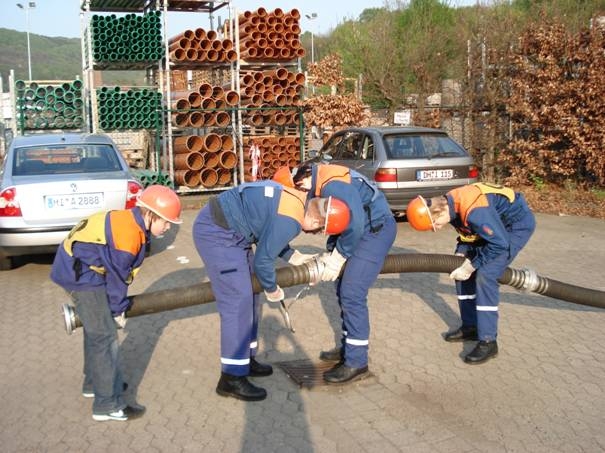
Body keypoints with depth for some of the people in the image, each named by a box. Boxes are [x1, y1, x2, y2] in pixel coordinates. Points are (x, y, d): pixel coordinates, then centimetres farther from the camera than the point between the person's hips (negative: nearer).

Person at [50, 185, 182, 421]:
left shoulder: (129, 221, 6)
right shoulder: (128, 235, -24)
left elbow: (119, 271, 15)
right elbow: (117, 275, -16)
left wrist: (117, 306, 22)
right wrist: (118, 310, -2)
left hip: (79, 268, 11)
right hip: (82, 274, -11)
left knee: (95, 329, 23)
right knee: (104, 336, -7)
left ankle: (95, 383, 39)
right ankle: (108, 404, -2)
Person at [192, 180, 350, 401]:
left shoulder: (297, 198, 5)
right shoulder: (290, 221, -24)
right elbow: (262, 260, -17)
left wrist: (294, 257, 15)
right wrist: (272, 289, 0)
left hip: (224, 227, 11)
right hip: (217, 233, -11)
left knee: (249, 296, 16)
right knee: (237, 301, -10)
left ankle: (245, 359, 27)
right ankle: (232, 378, -4)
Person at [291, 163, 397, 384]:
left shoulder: (332, 185, -24)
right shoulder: (322, 184, 8)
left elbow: (354, 224, -28)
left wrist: (338, 258, -18)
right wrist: (330, 253, 7)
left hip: (376, 230, -10)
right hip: (364, 230, 10)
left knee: (352, 294, -11)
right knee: (343, 290, 15)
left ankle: (357, 363, -3)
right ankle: (348, 346, 28)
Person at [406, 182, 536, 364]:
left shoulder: (474, 210, -37)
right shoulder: (451, 204, -9)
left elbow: (500, 244, -31)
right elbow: (466, 231, 10)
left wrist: (470, 267, -23)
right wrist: (461, 255, -6)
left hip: (518, 224, -9)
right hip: (496, 224, 9)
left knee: (485, 275, -21)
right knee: (461, 271, 7)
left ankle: (488, 342, -13)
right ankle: (470, 327, 19)